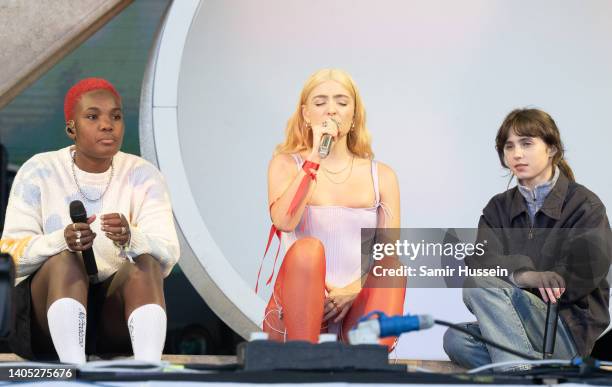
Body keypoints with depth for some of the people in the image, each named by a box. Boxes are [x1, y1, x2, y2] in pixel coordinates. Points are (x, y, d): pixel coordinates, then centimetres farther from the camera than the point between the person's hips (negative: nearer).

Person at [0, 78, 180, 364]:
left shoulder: (142, 176, 2)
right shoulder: (39, 172, -1)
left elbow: (169, 255, -10)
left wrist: (131, 238, -34)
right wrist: (61, 241, -32)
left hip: (118, 312, 1)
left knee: (145, 263, -27)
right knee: (65, 260, -30)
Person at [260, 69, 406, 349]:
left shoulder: (381, 176, 11)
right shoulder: (286, 164, 7)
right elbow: (284, 221, -14)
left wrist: (354, 290, -14)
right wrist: (314, 158, -14)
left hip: (356, 309, 2)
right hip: (298, 309, -2)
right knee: (307, 249, -31)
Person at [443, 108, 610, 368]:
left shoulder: (585, 205, 0)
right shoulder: (499, 208, 14)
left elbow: (586, 272, -15)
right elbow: (478, 262, -4)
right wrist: (522, 275, -26)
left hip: (571, 331, -5)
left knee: (481, 286, -26)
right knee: (456, 340, -24)